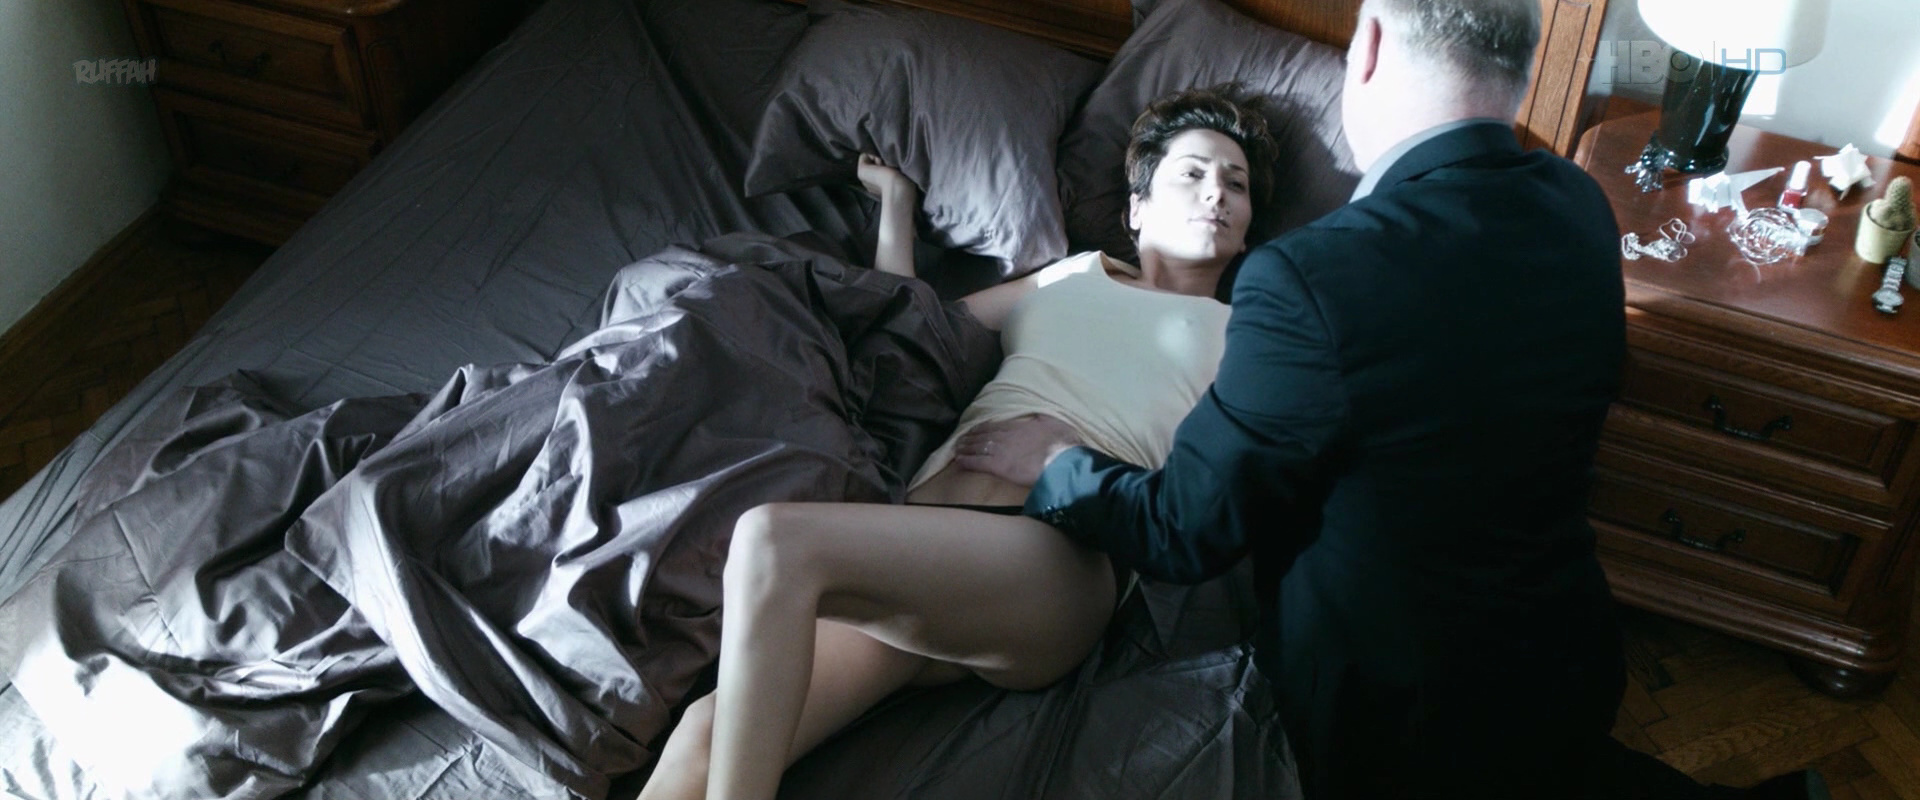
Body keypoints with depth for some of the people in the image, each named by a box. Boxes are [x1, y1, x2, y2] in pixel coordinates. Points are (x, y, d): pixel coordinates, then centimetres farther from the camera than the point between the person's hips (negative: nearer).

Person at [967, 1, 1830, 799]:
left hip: (1395, 727, -5)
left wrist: (1057, 463, 0)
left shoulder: (1308, 281, -31)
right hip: (1571, 666, 6)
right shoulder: (1581, 208, -9)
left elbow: (1183, 533, -19)